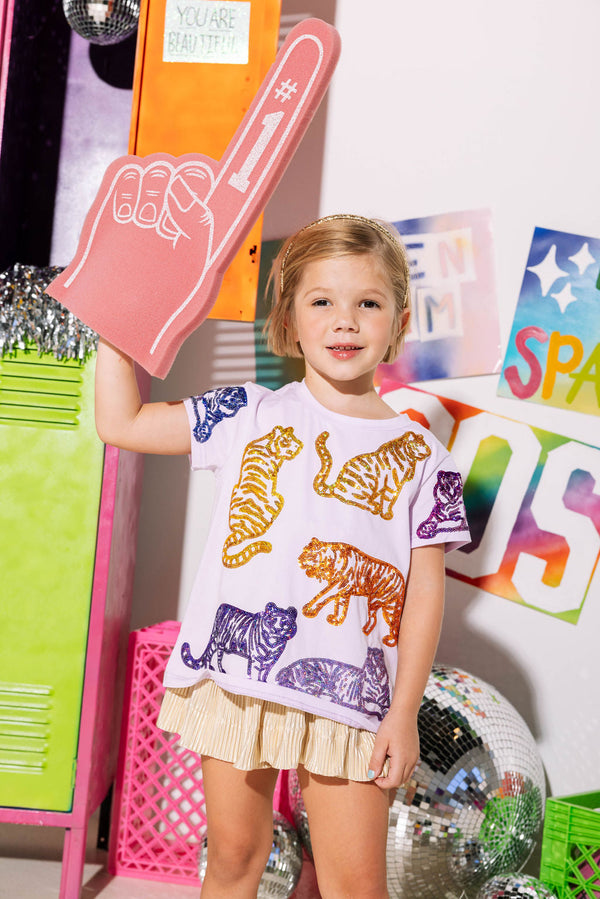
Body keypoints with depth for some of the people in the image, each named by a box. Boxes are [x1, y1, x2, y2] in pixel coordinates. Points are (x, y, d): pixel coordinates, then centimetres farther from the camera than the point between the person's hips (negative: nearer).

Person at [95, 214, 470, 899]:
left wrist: (404, 712, -3)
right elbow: (120, 422, 8)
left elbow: (425, 592, 1)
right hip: (235, 674, 1)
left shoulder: (417, 456, 1)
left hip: (347, 695, -1)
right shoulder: (249, 416, 3)